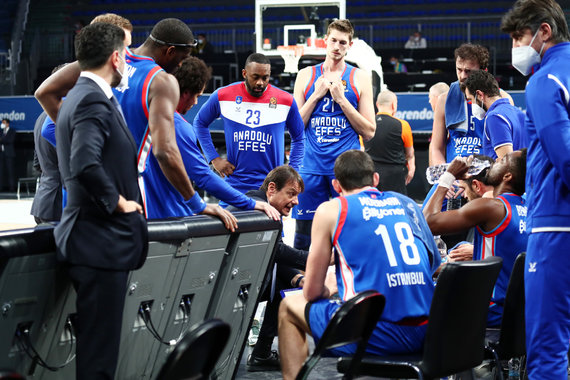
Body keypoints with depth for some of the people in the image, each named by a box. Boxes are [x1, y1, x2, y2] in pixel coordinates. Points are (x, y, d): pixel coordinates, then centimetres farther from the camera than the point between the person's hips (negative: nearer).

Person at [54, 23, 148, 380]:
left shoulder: (81, 96, 16)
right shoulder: (94, 101, -16)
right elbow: (86, 166, -29)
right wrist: (119, 201, -16)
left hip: (96, 238, 10)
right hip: (101, 242, -10)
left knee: (97, 343, 14)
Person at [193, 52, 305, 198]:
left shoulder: (286, 101, 1)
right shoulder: (223, 96, 0)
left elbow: (298, 139, 14)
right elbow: (200, 123, 16)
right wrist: (214, 158, 7)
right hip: (235, 185, 1)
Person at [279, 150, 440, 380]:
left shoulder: (331, 210, 3)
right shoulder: (407, 203, 16)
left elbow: (311, 292, 5)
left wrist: (326, 291, 29)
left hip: (375, 337, -6)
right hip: (424, 333, 6)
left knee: (289, 307, 21)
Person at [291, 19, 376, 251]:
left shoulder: (360, 79, 7)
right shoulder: (306, 76, 11)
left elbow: (369, 132, 3)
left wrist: (341, 99, -6)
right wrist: (317, 95, -3)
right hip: (311, 165, 1)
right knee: (304, 232, 1)